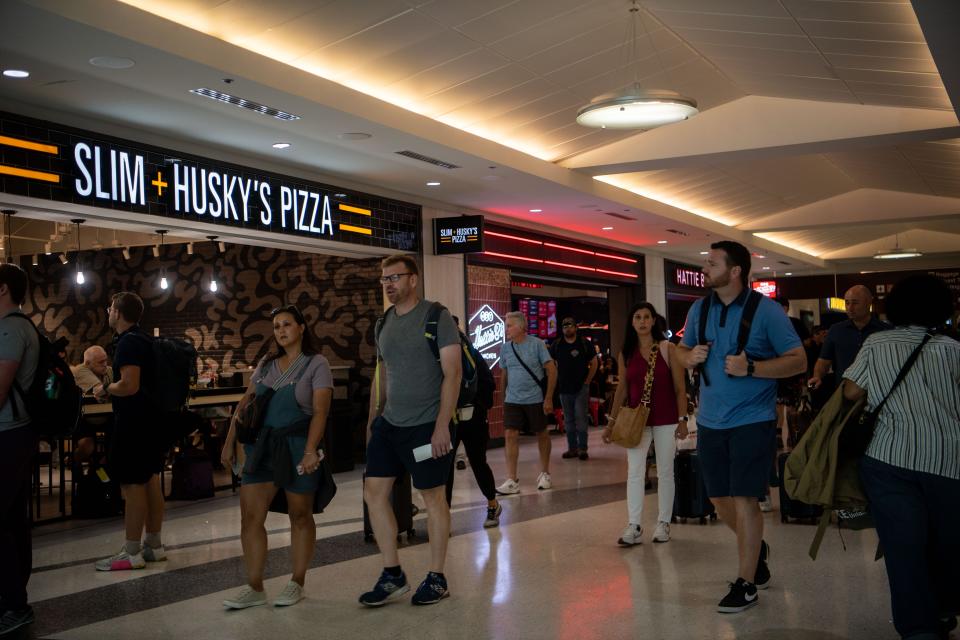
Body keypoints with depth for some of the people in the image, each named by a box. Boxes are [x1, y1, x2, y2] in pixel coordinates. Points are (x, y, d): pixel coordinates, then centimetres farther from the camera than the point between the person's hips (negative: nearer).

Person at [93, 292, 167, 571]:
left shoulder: (129, 342, -17)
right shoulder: (144, 339, 14)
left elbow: (129, 385, -26)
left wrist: (105, 390, -9)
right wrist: (112, 389, 20)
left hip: (133, 423, -10)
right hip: (151, 420, 10)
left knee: (132, 486, -5)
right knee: (151, 482, 13)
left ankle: (132, 553, 0)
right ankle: (154, 545, 20)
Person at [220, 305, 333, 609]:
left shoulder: (316, 364, -3)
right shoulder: (266, 364, 12)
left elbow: (320, 411, -12)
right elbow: (245, 404, 14)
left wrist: (310, 450, -23)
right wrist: (229, 442, 8)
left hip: (296, 446, -5)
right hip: (261, 446, 5)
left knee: (300, 515, 7)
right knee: (250, 517, -1)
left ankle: (297, 583, 19)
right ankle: (255, 588, 7)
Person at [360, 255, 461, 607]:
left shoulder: (437, 317, -9)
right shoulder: (384, 322, 10)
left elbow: (452, 373, -13)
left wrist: (442, 425, -19)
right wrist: (373, 418, 13)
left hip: (426, 426, -6)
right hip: (388, 424, 7)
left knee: (433, 498, 4)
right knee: (374, 494, 3)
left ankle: (437, 578, 17)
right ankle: (392, 575, 15)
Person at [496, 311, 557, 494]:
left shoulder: (536, 344, -9)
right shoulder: (505, 348, 2)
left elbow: (552, 370, -9)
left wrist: (549, 398, -12)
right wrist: (505, 394, 14)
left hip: (536, 399, -3)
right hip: (512, 400, 3)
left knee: (541, 434, 10)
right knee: (510, 435, -7)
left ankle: (545, 474, 27)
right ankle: (512, 480, -6)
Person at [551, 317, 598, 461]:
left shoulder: (585, 345, 0)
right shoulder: (556, 345, 6)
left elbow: (594, 364, 4)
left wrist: (587, 381, -3)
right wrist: (556, 380, 3)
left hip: (581, 388, -3)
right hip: (564, 388, 3)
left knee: (580, 418, -6)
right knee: (568, 420, 7)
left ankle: (582, 448, -3)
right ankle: (572, 448, 13)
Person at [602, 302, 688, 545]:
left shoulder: (668, 348, -2)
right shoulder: (626, 353, 5)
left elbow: (680, 387, -2)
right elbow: (622, 389, 9)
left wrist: (682, 419, -8)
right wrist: (611, 422, 6)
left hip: (666, 419, -2)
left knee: (665, 472, 6)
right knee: (634, 473, -3)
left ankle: (663, 524, 15)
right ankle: (634, 527, -2)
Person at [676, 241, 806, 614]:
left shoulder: (766, 310, -10)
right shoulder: (699, 310, 5)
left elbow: (798, 360, -10)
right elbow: (683, 351, 18)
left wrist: (751, 368, -24)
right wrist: (689, 357, -7)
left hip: (752, 420, -5)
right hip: (710, 421, 6)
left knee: (744, 500, -5)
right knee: (720, 500, 13)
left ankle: (746, 584, 9)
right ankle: (756, 548, 42)